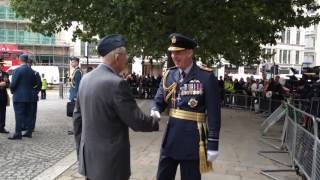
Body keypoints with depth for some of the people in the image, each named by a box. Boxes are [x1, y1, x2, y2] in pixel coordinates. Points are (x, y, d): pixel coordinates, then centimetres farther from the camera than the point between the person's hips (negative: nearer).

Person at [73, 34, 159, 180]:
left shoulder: (86, 79, 3)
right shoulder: (116, 83, -21)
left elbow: (77, 117, 10)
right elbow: (136, 121, -17)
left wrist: (81, 150, 19)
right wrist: (156, 122, 3)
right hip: (110, 161, -7)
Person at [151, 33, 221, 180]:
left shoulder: (206, 77, -11)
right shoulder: (169, 75, 5)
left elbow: (213, 113, -11)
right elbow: (159, 100, 8)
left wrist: (212, 145, -11)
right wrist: (155, 110, -17)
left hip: (193, 140, -5)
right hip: (170, 137, 5)